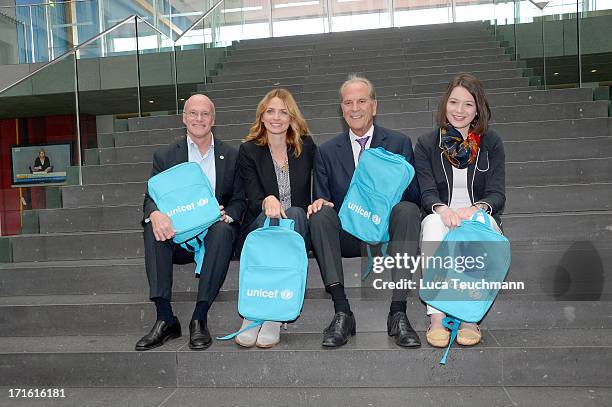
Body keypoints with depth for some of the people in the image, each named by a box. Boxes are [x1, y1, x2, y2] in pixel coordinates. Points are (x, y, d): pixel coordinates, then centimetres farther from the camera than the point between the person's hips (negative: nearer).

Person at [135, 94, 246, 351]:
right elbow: (151, 198, 3)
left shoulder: (232, 156, 10)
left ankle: (199, 319, -31)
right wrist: (155, 214, -23)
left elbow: (239, 201, 7)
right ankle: (165, 319, -29)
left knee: (223, 229, -34)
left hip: (214, 231, -1)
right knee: (153, 226, -29)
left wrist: (225, 215, -17)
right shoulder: (165, 156, 11)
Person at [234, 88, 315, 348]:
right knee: (267, 217, -34)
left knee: (294, 214, -33)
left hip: (298, 225, 1)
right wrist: (267, 201, -28)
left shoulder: (306, 146, 10)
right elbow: (253, 199, -5)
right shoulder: (248, 151, 6)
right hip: (260, 227, -1)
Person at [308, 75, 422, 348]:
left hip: (386, 229, 0)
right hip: (346, 234, 1)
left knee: (408, 210, -31)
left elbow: (415, 196, 5)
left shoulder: (399, 143, 11)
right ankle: (342, 312, -31)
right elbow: (322, 199, 10)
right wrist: (319, 203, -15)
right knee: (320, 216, -28)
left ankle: (398, 312, -32)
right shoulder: (326, 151, 14)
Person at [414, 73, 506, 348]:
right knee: (433, 222, -35)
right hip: (441, 219, 0)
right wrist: (442, 209, -28)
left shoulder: (491, 143, 8)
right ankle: (436, 317, -39)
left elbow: (497, 194, -1)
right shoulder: (426, 145, 7)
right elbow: (427, 193, -4)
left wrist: (477, 208, -25)